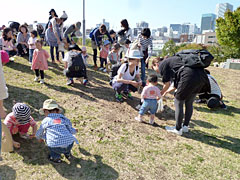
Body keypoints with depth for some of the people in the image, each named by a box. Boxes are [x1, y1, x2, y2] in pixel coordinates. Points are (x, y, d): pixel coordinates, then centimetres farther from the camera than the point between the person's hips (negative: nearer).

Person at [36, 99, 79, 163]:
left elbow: (38, 134, 22)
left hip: (56, 148, -3)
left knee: (46, 136, 25)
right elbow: (71, 131, 16)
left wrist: (40, 138, 46)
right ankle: (67, 153, 36)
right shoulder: (63, 118, 15)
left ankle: (56, 157, 23)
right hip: (69, 145, 3)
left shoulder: (45, 120, 10)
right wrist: (75, 131, 41)